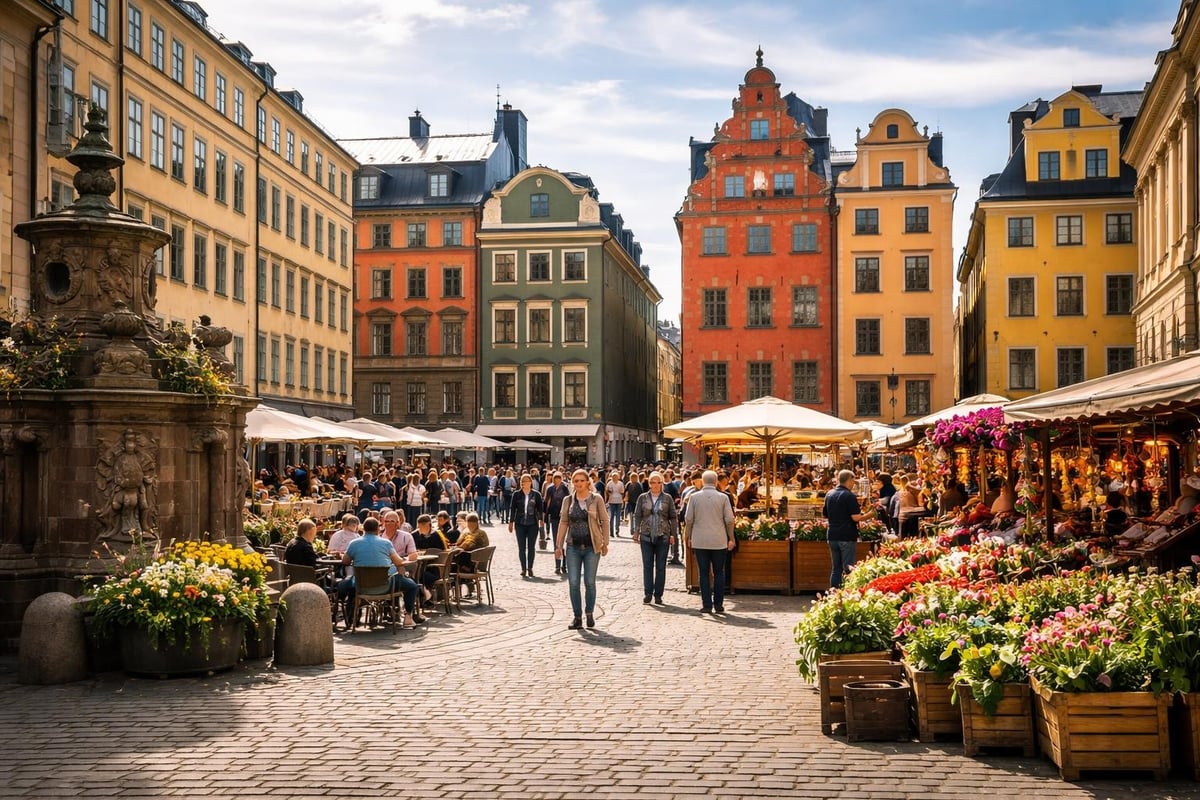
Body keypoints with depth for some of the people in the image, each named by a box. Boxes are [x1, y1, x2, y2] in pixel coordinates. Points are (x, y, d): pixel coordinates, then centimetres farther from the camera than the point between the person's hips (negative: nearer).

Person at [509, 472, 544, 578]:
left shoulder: (536, 494, 3)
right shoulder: (516, 494, 3)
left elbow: (540, 508, 6)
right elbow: (512, 508, 6)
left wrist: (541, 520, -4)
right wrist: (511, 522, 3)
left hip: (533, 524, 0)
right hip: (520, 524, 0)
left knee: (531, 547, 4)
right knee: (521, 547, 0)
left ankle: (530, 568, 13)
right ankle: (523, 568, 6)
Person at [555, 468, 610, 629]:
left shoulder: (596, 499, -1)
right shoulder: (568, 500, 6)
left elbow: (604, 521, 1)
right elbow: (563, 522, 8)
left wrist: (605, 543, -2)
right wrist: (559, 545, 5)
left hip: (592, 547, -2)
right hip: (573, 547, 2)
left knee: (590, 582, 2)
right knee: (573, 583, 0)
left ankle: (589, 614, 19)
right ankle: (577, 617, 9)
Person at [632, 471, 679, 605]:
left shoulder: (667, 498, 3)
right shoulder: (642, 497, 5)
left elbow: (673, 517, 6)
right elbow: (637, 516, 7)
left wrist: (673, 534, 0)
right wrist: (636, 532, 0)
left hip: (663, 536, 0)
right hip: (646, 536, 0)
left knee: (661, 566, 4)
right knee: (647, 565, 2)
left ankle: (658, 595, 10)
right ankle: (647, 593, 7)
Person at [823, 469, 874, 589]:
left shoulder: (829, 494, 9)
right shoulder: (849, 495, -12)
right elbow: (856, 517, -18)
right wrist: (870, 514, -2)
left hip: (832, 536, 7)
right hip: (847, 537, -6)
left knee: (836, 569, 12)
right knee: (848, 569, -2)